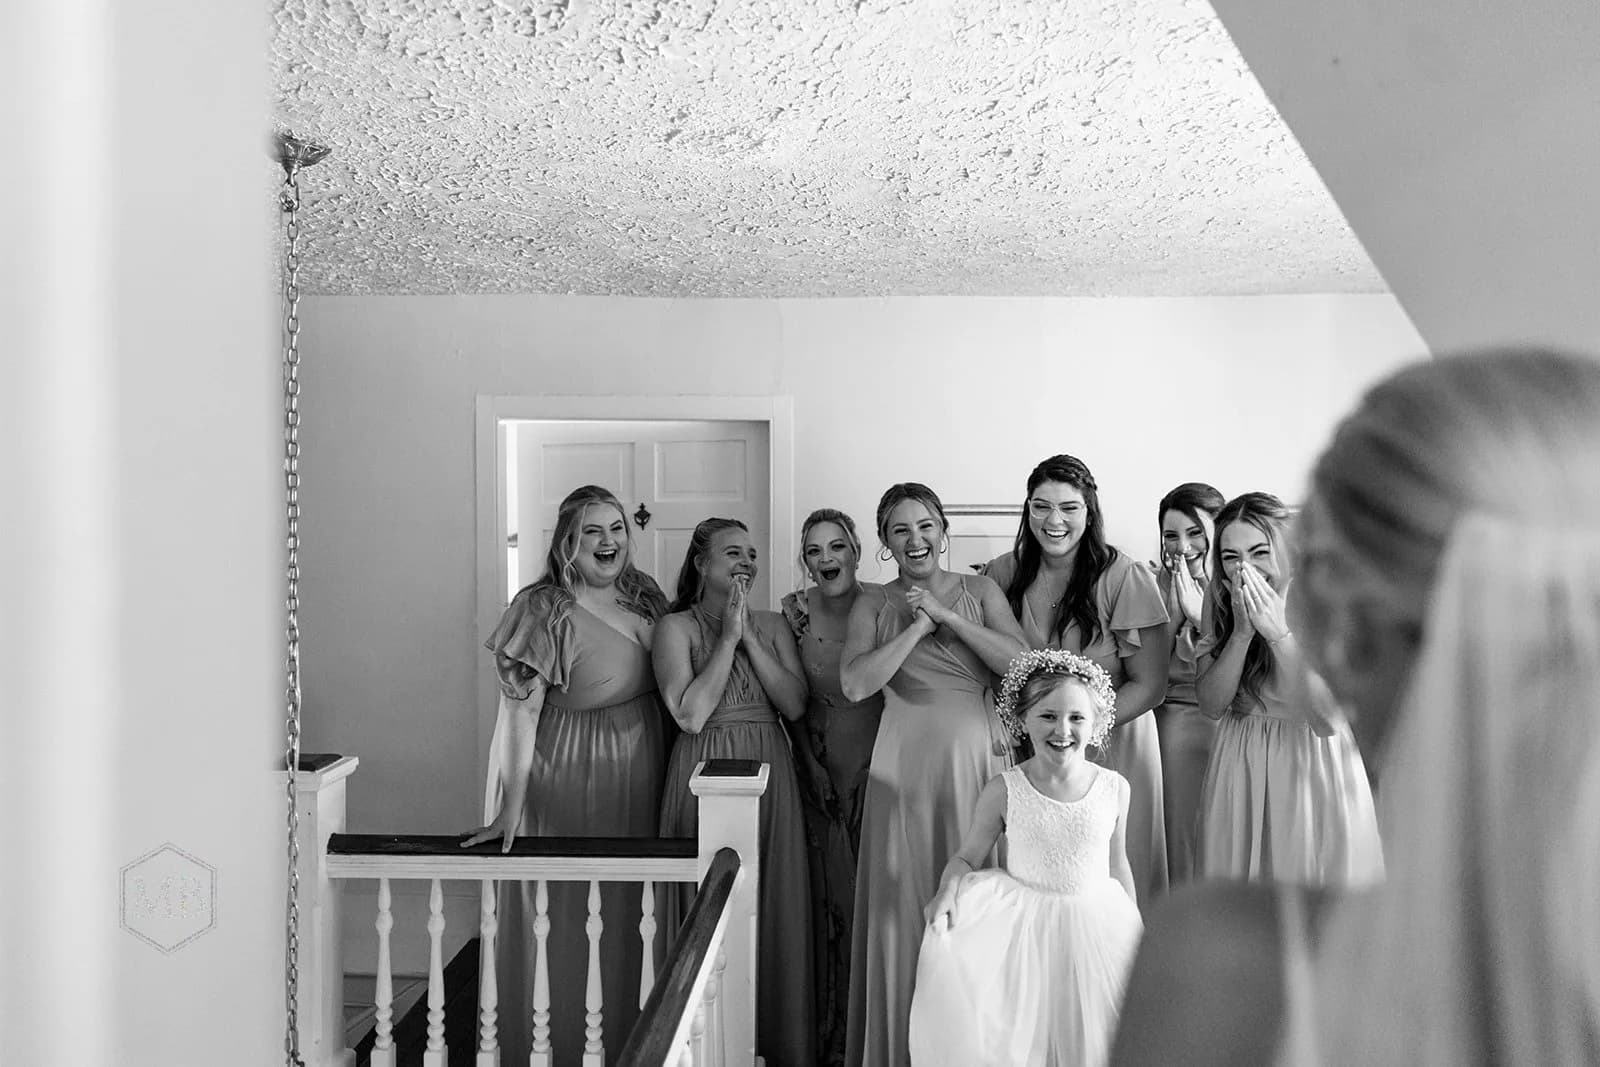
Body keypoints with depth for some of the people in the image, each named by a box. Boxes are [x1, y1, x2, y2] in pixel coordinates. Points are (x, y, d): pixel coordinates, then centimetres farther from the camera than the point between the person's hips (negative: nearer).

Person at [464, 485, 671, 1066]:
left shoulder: (645, 594, 4)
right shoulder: (545, 610, -16)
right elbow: (520, 710, -21)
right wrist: (510, 809, -25)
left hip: (638, 776, 6)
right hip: (566, 776, -6)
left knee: (626, 914, 16)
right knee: (564, 918, 3)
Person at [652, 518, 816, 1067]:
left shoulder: (772, 625, 10)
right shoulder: (677, 627, -2)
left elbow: (795, 704, -3)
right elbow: (690, 714, -14)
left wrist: (749, 637, -9)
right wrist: (728, 637, -12)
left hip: (769, 775, 4)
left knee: (774, 903, 6)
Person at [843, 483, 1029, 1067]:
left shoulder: (979, 590, 9)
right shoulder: (874, 604, 7)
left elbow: (1021, 662, -6)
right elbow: (855, 683, -8)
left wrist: (947, 616, -10)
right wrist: (919, 625, -9)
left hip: (979, 760, 0)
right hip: (907, 766, 0)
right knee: (906, 904, 2)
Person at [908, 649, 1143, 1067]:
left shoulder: (1114, 788, -3)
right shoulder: (1004, 790, -9)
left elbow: (1118, 864, 9)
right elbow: (968, 856, -1)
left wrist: (1134, 927, 13)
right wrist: (949, 888, -21)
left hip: (1095, 926, 2)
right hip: (1023, 928, -1)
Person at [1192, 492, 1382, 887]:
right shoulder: (1223, 606, 2)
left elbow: (1328, 720, -21)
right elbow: (1212, 705, -5)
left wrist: (1278, 632, -23)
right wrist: (1242, 633, -17)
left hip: (1312, 775, -4)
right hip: (1240, 776, 4)